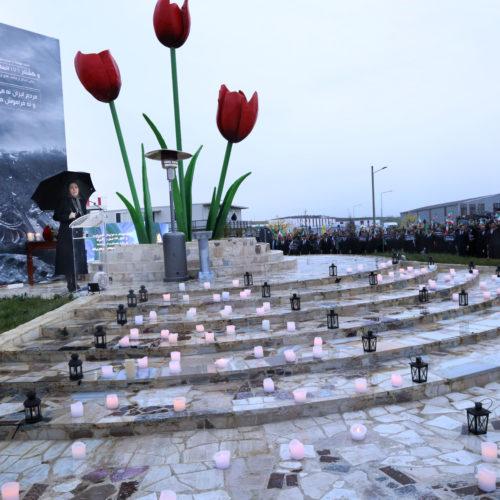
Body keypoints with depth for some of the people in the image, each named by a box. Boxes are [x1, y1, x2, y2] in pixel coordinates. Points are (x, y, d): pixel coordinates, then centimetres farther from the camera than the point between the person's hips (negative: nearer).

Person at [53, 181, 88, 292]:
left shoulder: (81, 201, 15)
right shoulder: (64, 201, 1)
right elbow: (56, 216, -3)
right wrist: (68, 216, -16)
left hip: (78, 233, 5)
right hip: (67, 234, -5)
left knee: (78, 258, 4)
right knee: (68, 258, -7)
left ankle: (75, 283, 12)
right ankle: (70, 284, -3)